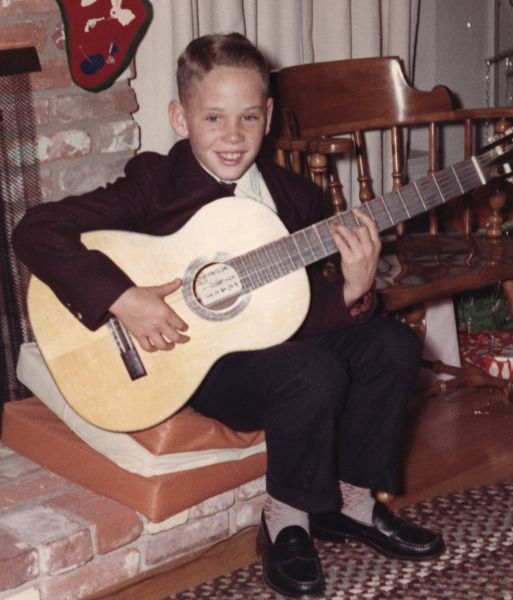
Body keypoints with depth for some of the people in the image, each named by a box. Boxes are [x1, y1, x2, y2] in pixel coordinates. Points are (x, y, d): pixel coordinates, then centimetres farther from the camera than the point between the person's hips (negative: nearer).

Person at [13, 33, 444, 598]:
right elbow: (36, 230, -21)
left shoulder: (292, 195, 3)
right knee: (313, 373, -30)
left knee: (391, 343, -7)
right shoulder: (153, 185, -12)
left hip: (273, 340, 6)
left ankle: (349, 497, 10)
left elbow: (307, 308, 1)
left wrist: (351, 292, -21)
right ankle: (287, 519, -4)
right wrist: (122, 299, -29)